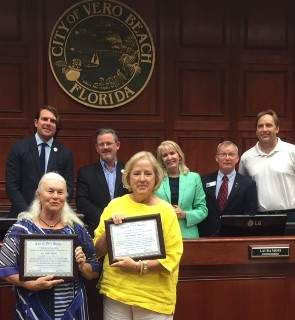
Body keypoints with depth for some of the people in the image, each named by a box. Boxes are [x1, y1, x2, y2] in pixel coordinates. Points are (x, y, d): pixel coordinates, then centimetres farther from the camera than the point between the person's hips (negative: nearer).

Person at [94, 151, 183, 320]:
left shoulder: (166, 210, -4)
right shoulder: (115, 205, 1)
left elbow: (173, 256, -7)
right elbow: (98, 250, 5)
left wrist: (139, 266, -16)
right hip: (115, 292, 1)